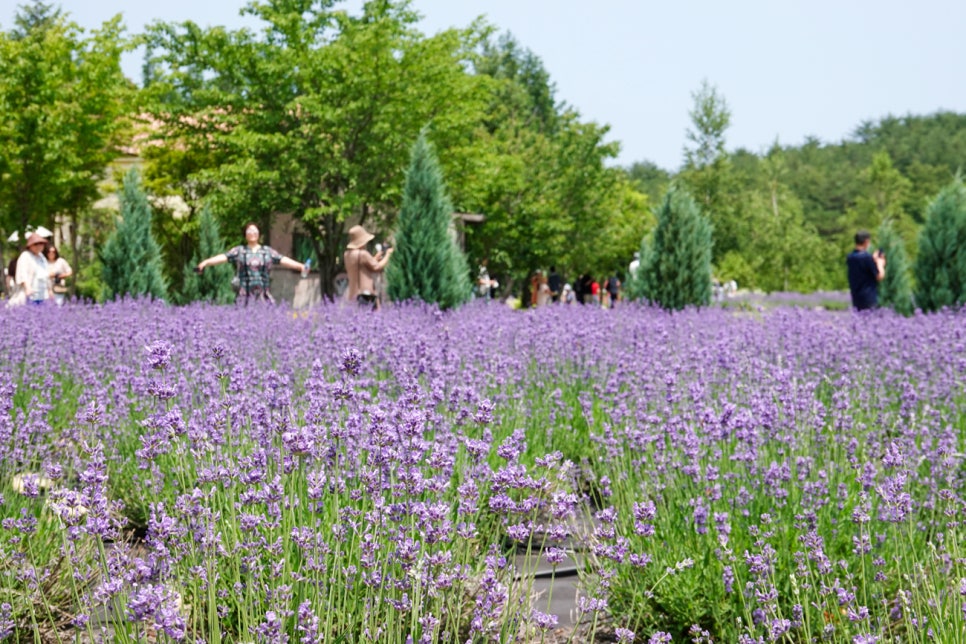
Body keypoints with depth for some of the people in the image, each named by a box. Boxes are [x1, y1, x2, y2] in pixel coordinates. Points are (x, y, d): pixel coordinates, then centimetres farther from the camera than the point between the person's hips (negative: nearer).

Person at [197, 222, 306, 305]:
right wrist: (206, 262, -14)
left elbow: (284, 260, 5)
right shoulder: (239, 251, 9)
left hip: (263, 296, 1)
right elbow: (223, 257, 0)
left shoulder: (268, 251, 12)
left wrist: (300, 266, -7)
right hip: (245, 296, -1)